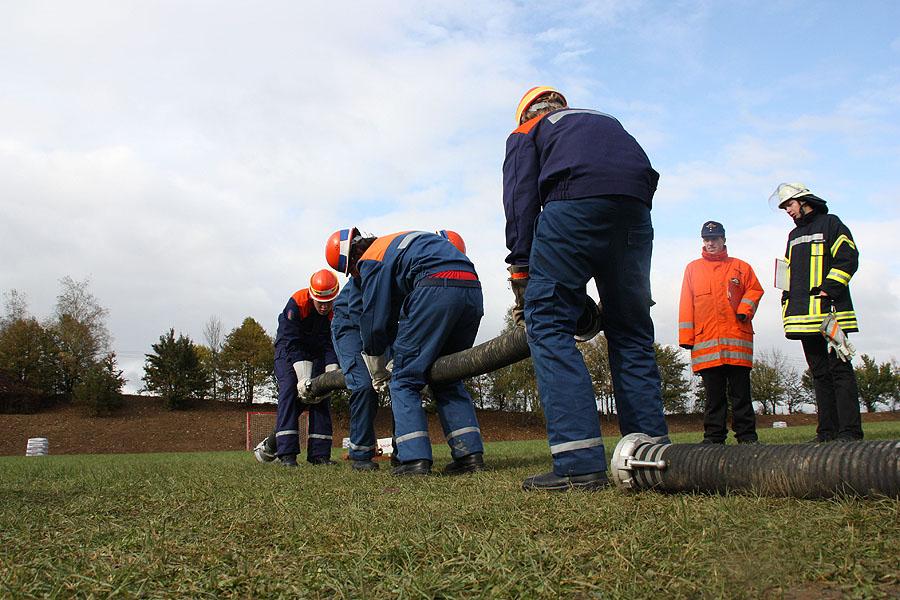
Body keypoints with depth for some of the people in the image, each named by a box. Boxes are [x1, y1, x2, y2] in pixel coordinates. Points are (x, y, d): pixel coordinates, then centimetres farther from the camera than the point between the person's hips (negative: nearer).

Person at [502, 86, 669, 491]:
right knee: (631, 331, 13)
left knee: (547, 323, -3)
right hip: (636, 205, 5)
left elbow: (520, 196, 8)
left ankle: (580, 463, -15)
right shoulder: (605, 121, 39)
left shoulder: (526, 132, 26)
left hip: (575, 200, -5)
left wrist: (520, 270, 5)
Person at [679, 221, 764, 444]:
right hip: (705, 340, 1)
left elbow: (755, 289, 10)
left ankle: (746, 435, 4)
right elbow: (686, 305, 11)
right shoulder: (692, 268, 16)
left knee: (740, 391, 0)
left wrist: (744, 310, -9)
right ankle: (714, 437, 6)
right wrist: (686, 337, 3)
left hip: (737, 337, -1)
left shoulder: (740, 266, 14)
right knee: (713, 394, 2)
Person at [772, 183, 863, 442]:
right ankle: (827, 431, 9)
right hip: (804, 316, 7)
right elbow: (787, 273, 28)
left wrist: (828, 289, -15)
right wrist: (787, 302, 16)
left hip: (829, 312, -7)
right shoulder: (794, 236, 25)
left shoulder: (830, 224, 3)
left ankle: (849, 430, -11)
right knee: (820, 373, 7)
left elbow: (848, 258, -7)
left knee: (839, 369, -10)